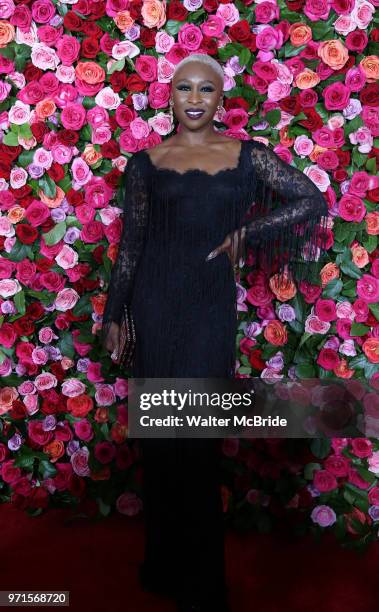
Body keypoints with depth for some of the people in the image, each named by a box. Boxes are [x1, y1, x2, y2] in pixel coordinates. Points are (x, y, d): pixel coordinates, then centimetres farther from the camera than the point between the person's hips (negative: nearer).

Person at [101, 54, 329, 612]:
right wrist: (113, 314, 7)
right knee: (157, 430, 7)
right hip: (155, 303, 2)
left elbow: (314, 200, 4)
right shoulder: (146, 160, 7)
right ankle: (164, 562, 29)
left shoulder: (246, 155, 5)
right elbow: (130, 242, 8)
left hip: (210, 305, -1)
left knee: (197, 436, 0)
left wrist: (246, 236, -4)